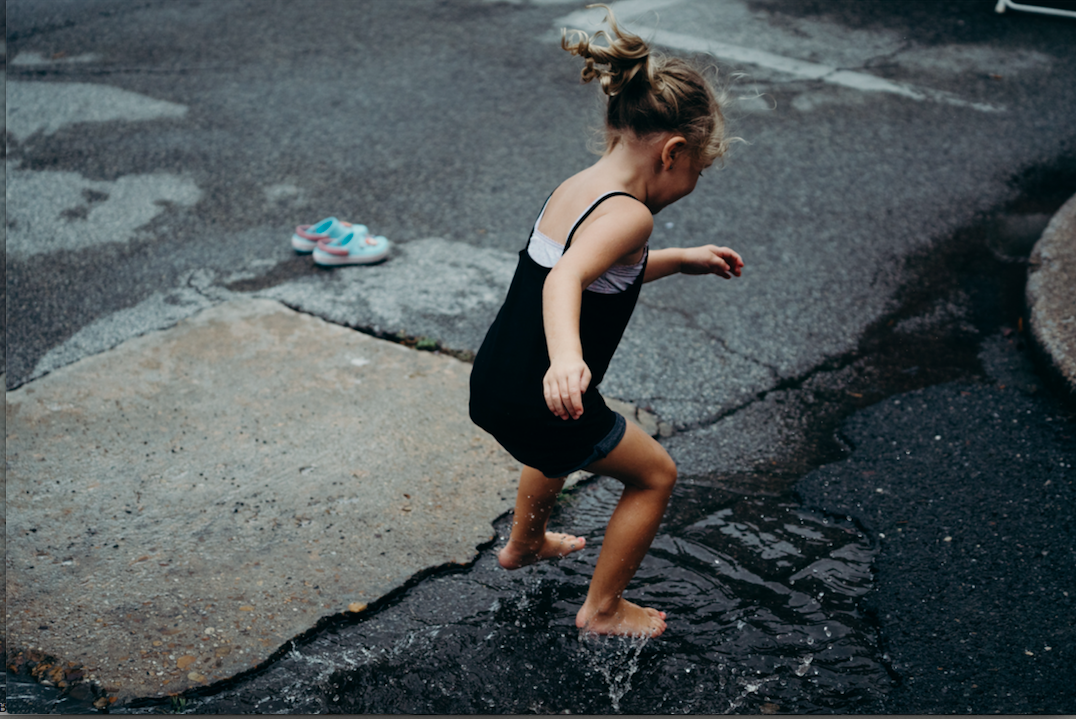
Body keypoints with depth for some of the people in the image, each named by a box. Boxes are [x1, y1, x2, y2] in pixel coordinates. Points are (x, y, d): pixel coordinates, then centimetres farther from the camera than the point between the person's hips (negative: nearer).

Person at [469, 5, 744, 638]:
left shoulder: (577, 187, 7)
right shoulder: (628, 214, -22)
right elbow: (565, 278, -41)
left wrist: (684, 260, 25)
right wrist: (567, 357, -57)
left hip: (494, 381, 9)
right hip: (539, 405, -9)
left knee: (568, 438, 40)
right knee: (656, 474, 15)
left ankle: (526, 543, 61)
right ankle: (604, 610, 27)